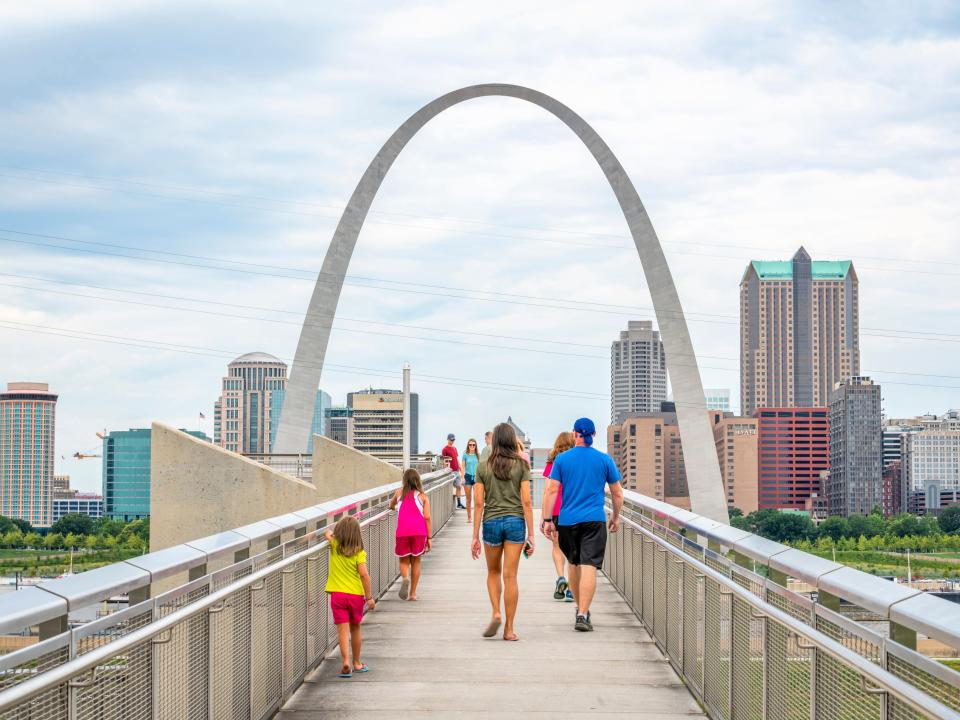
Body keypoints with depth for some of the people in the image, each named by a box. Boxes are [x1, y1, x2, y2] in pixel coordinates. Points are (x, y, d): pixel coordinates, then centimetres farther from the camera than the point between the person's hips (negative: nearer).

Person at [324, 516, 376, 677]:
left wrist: (331, 534, 39)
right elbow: (364, 574, -13)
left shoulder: (335, 546, -2)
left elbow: (327, 533, 18)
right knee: (355, 629, 16)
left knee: (343, 630, -3)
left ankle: (346, 662, -20)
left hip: (337, 594, 0)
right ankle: (357, 663, 28)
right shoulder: (359, 552, -8)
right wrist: (369, 597, -8)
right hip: (356, 594, 0)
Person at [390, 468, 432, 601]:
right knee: (416, 561, 13)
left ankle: (405, 578, -20)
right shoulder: (423, 496, 11)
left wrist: (395, 507, 59)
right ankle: (413, 593, 14)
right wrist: (429, 538, 5)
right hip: (419, 531, 0)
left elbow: (391, 505, 36)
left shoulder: (400, 493, 17)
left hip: (402, 531, 0)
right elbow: (427, 517, 2)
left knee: (404, 560, 13)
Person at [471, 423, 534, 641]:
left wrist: (475, 537, 4)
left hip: (491, 522, 1)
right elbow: (526, 502, -4)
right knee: (510, 576, 1)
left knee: (493, 572, 20)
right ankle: (509, 629, 2)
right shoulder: (521, 465, -1)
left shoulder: (483, 467, 1)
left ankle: (496, 613, 1)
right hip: (515, 521, -1)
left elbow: (478, 503, 0)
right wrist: (531, 534, -2)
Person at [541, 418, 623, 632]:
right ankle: (582, 615, -17)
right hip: (594, 520, -2)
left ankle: (580, 608, 32)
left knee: (574, 564, 19)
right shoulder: (604, 460, 2)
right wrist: (616, 517, 21)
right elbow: (617, 493, 7)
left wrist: (547, 520, -1)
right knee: (589, 566, -7)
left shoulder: (562, 459, 2)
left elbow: (551, 490, -4)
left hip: (568, 520, 2)